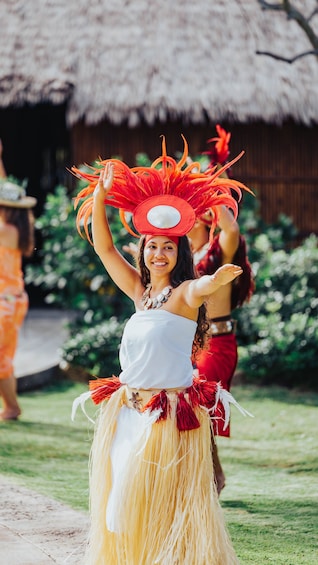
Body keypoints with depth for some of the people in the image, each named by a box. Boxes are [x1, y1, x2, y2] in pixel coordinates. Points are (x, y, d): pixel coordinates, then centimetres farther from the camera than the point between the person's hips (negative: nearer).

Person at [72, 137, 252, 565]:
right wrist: (100, 195, 6)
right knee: (122, 502, 10)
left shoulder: (184, 293, -9)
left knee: (162, 505, -2)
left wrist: (215, 281, -56)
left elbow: (201, 288, -33)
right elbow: (103, 247, 12)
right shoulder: (140, 291, 9)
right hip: (128, 409, 7)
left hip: (171, 412, -7)